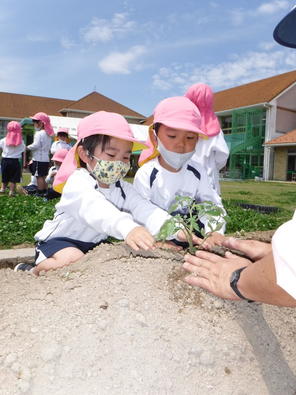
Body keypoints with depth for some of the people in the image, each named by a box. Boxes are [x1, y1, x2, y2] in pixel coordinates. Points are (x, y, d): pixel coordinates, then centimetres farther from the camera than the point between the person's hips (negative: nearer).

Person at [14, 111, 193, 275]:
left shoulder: (123, 189, -3)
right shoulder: (79, 181, -24)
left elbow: (144, 209, -20)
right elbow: (93, 208, -46)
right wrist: (128, 228, -65)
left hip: (93, 243, 8)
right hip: (59, 240, -8)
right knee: (73, 260, -35)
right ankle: (34, 270, -3)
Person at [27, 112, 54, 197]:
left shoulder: (39, 133, -14)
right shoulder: (49, 134, 13)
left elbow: (35, 145, -18)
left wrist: (28, 147, -3)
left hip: (39, 159, -9)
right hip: (46, 159, 9)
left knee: (39, 176, -3)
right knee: (43, 177, 15)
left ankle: (40, 192, 0)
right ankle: (45, 191, 19)